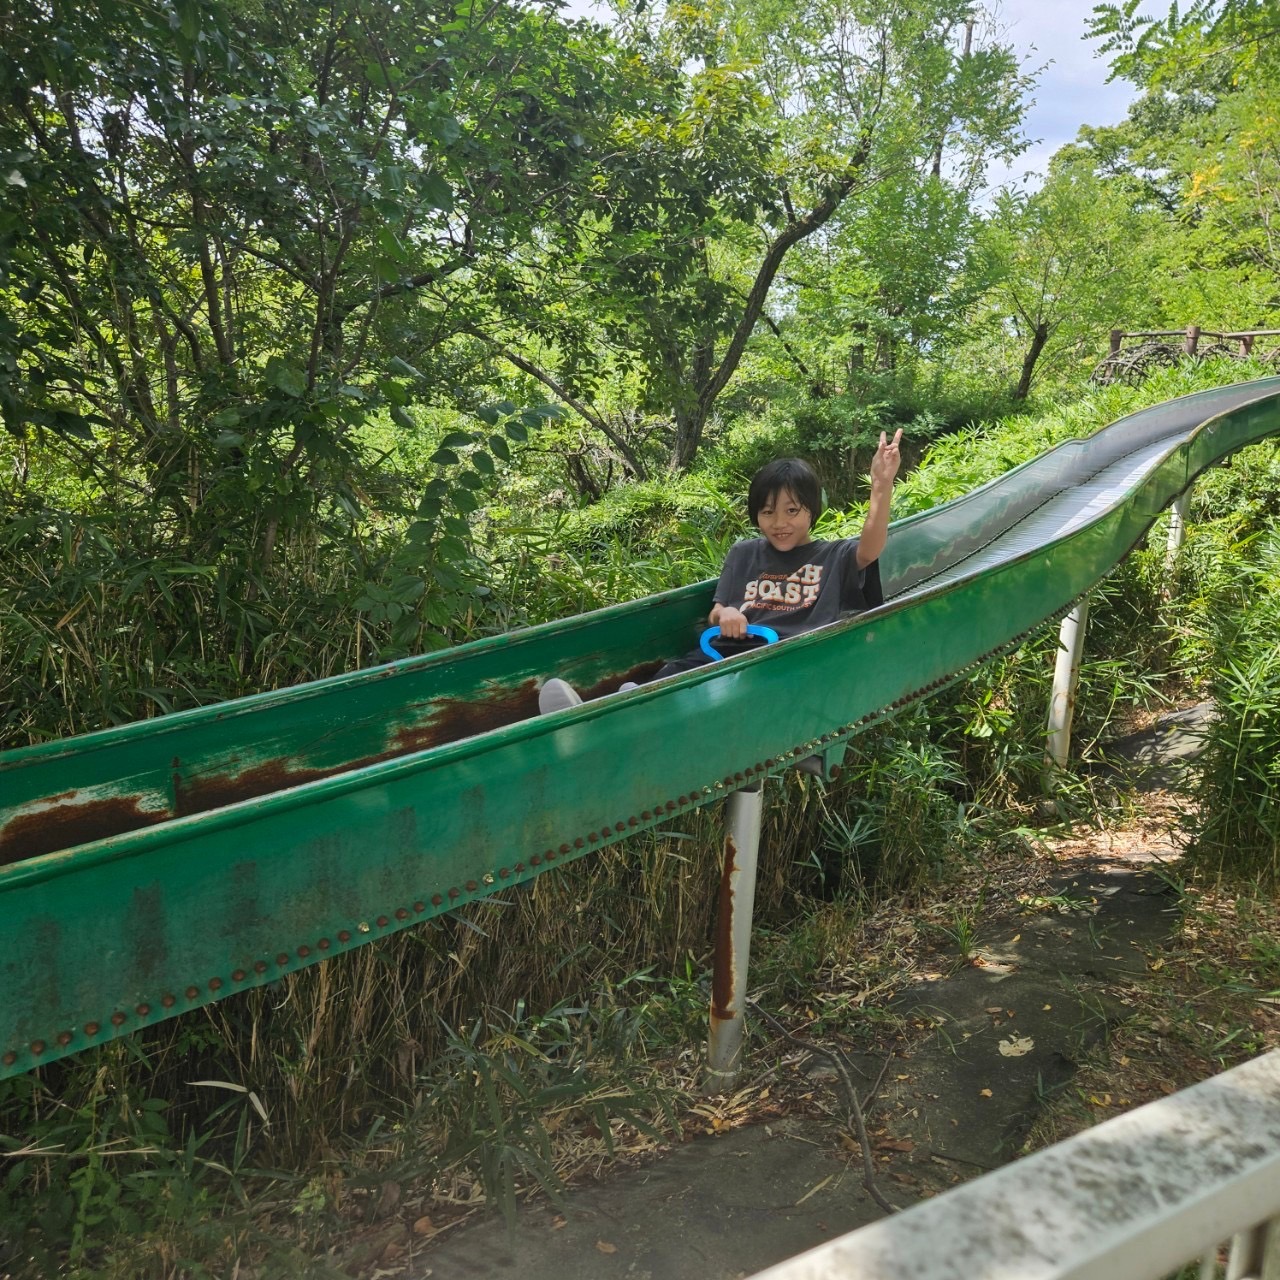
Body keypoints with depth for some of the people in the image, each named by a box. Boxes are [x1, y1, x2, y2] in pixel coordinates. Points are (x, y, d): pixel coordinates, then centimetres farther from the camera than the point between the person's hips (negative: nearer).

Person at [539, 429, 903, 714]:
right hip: (735, 650, 4)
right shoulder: (743, 555, 23)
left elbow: (870, 549, -8)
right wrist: (723, 614, -8)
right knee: (677, 673, -28)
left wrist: (881, 487, -25)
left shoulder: (833, 557, 14)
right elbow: (717, 614, 19)